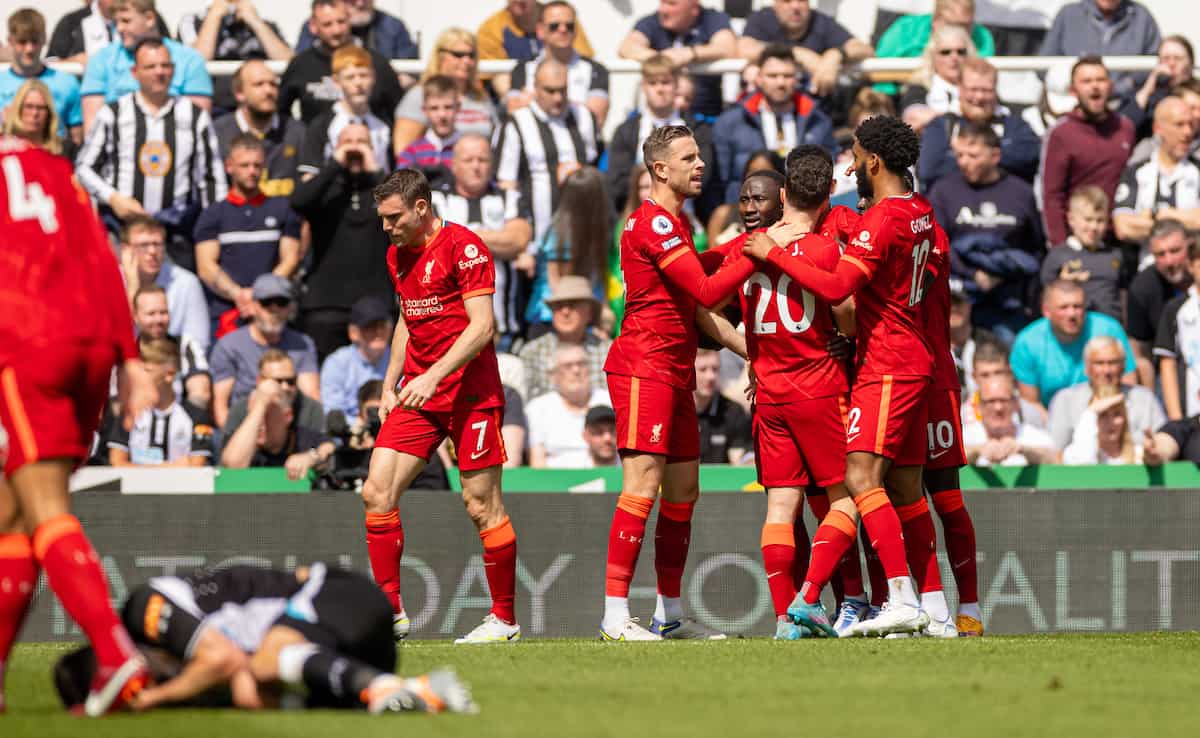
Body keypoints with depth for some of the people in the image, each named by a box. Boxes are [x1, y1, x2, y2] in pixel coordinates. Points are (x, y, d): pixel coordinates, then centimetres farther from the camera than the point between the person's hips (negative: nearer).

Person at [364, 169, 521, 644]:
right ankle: (390, 611, -2)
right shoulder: (397, 255, 13)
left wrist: (434, 376, -23)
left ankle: (505, 619, 8)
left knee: (482, 506, -3)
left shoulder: (464, 248, -12)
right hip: (418, 392, 7)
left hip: (470, 393, -7)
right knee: (377, 493, -6)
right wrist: (390, 387, 17)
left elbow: (482, 326, -17)